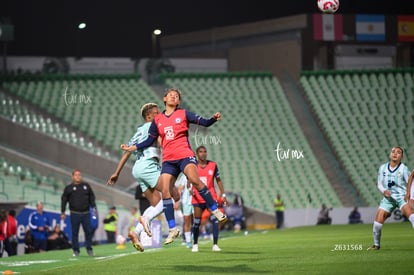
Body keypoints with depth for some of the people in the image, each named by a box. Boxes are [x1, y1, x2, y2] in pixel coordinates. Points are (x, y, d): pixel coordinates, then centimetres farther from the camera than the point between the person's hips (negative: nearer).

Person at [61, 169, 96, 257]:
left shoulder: (86, 186, 11)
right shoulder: (69, 188, 4)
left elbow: (92, 197, 16)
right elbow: (64, 200, 4)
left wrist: (94, 207, 8)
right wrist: (63, 212, 0)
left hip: (86, 213, 2)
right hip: (75, 214, -2)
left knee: (88, 231, 0)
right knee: (75, 232, -1)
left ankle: (89, 249, 10)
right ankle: (76, 250, 6)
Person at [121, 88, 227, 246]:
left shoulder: (183, 114, 6)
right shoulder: (157, 120, 14)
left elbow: (204, 123, 0)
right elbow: (149, 141, 19)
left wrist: (214, 119, -20)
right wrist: (132, 148, 11)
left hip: (185, 155, -3)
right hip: (168, 160, 3)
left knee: (195, 180, -28)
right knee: (164, 191, -9)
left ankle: (215, 210, -18)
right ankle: (172, 229, -6)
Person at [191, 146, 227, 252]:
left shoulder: (213, 165, 3)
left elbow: (218, 180, 11)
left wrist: (223, 194, 6)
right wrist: (190, 189, -17)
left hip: (211, 197, 1)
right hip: (198, 198, -1)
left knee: (215, 220, -12)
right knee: (197, 222, 3)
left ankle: (215, 244, -9)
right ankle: (195, 244, 20)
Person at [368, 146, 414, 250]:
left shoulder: (403, 169, -5)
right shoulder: (383, 168, 7)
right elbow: (379, 184, 9)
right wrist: (384, 191, -13)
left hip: (402, 196, -3)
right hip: (388, 198, 4)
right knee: (378, 221, -5)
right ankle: (376, 244, 18)